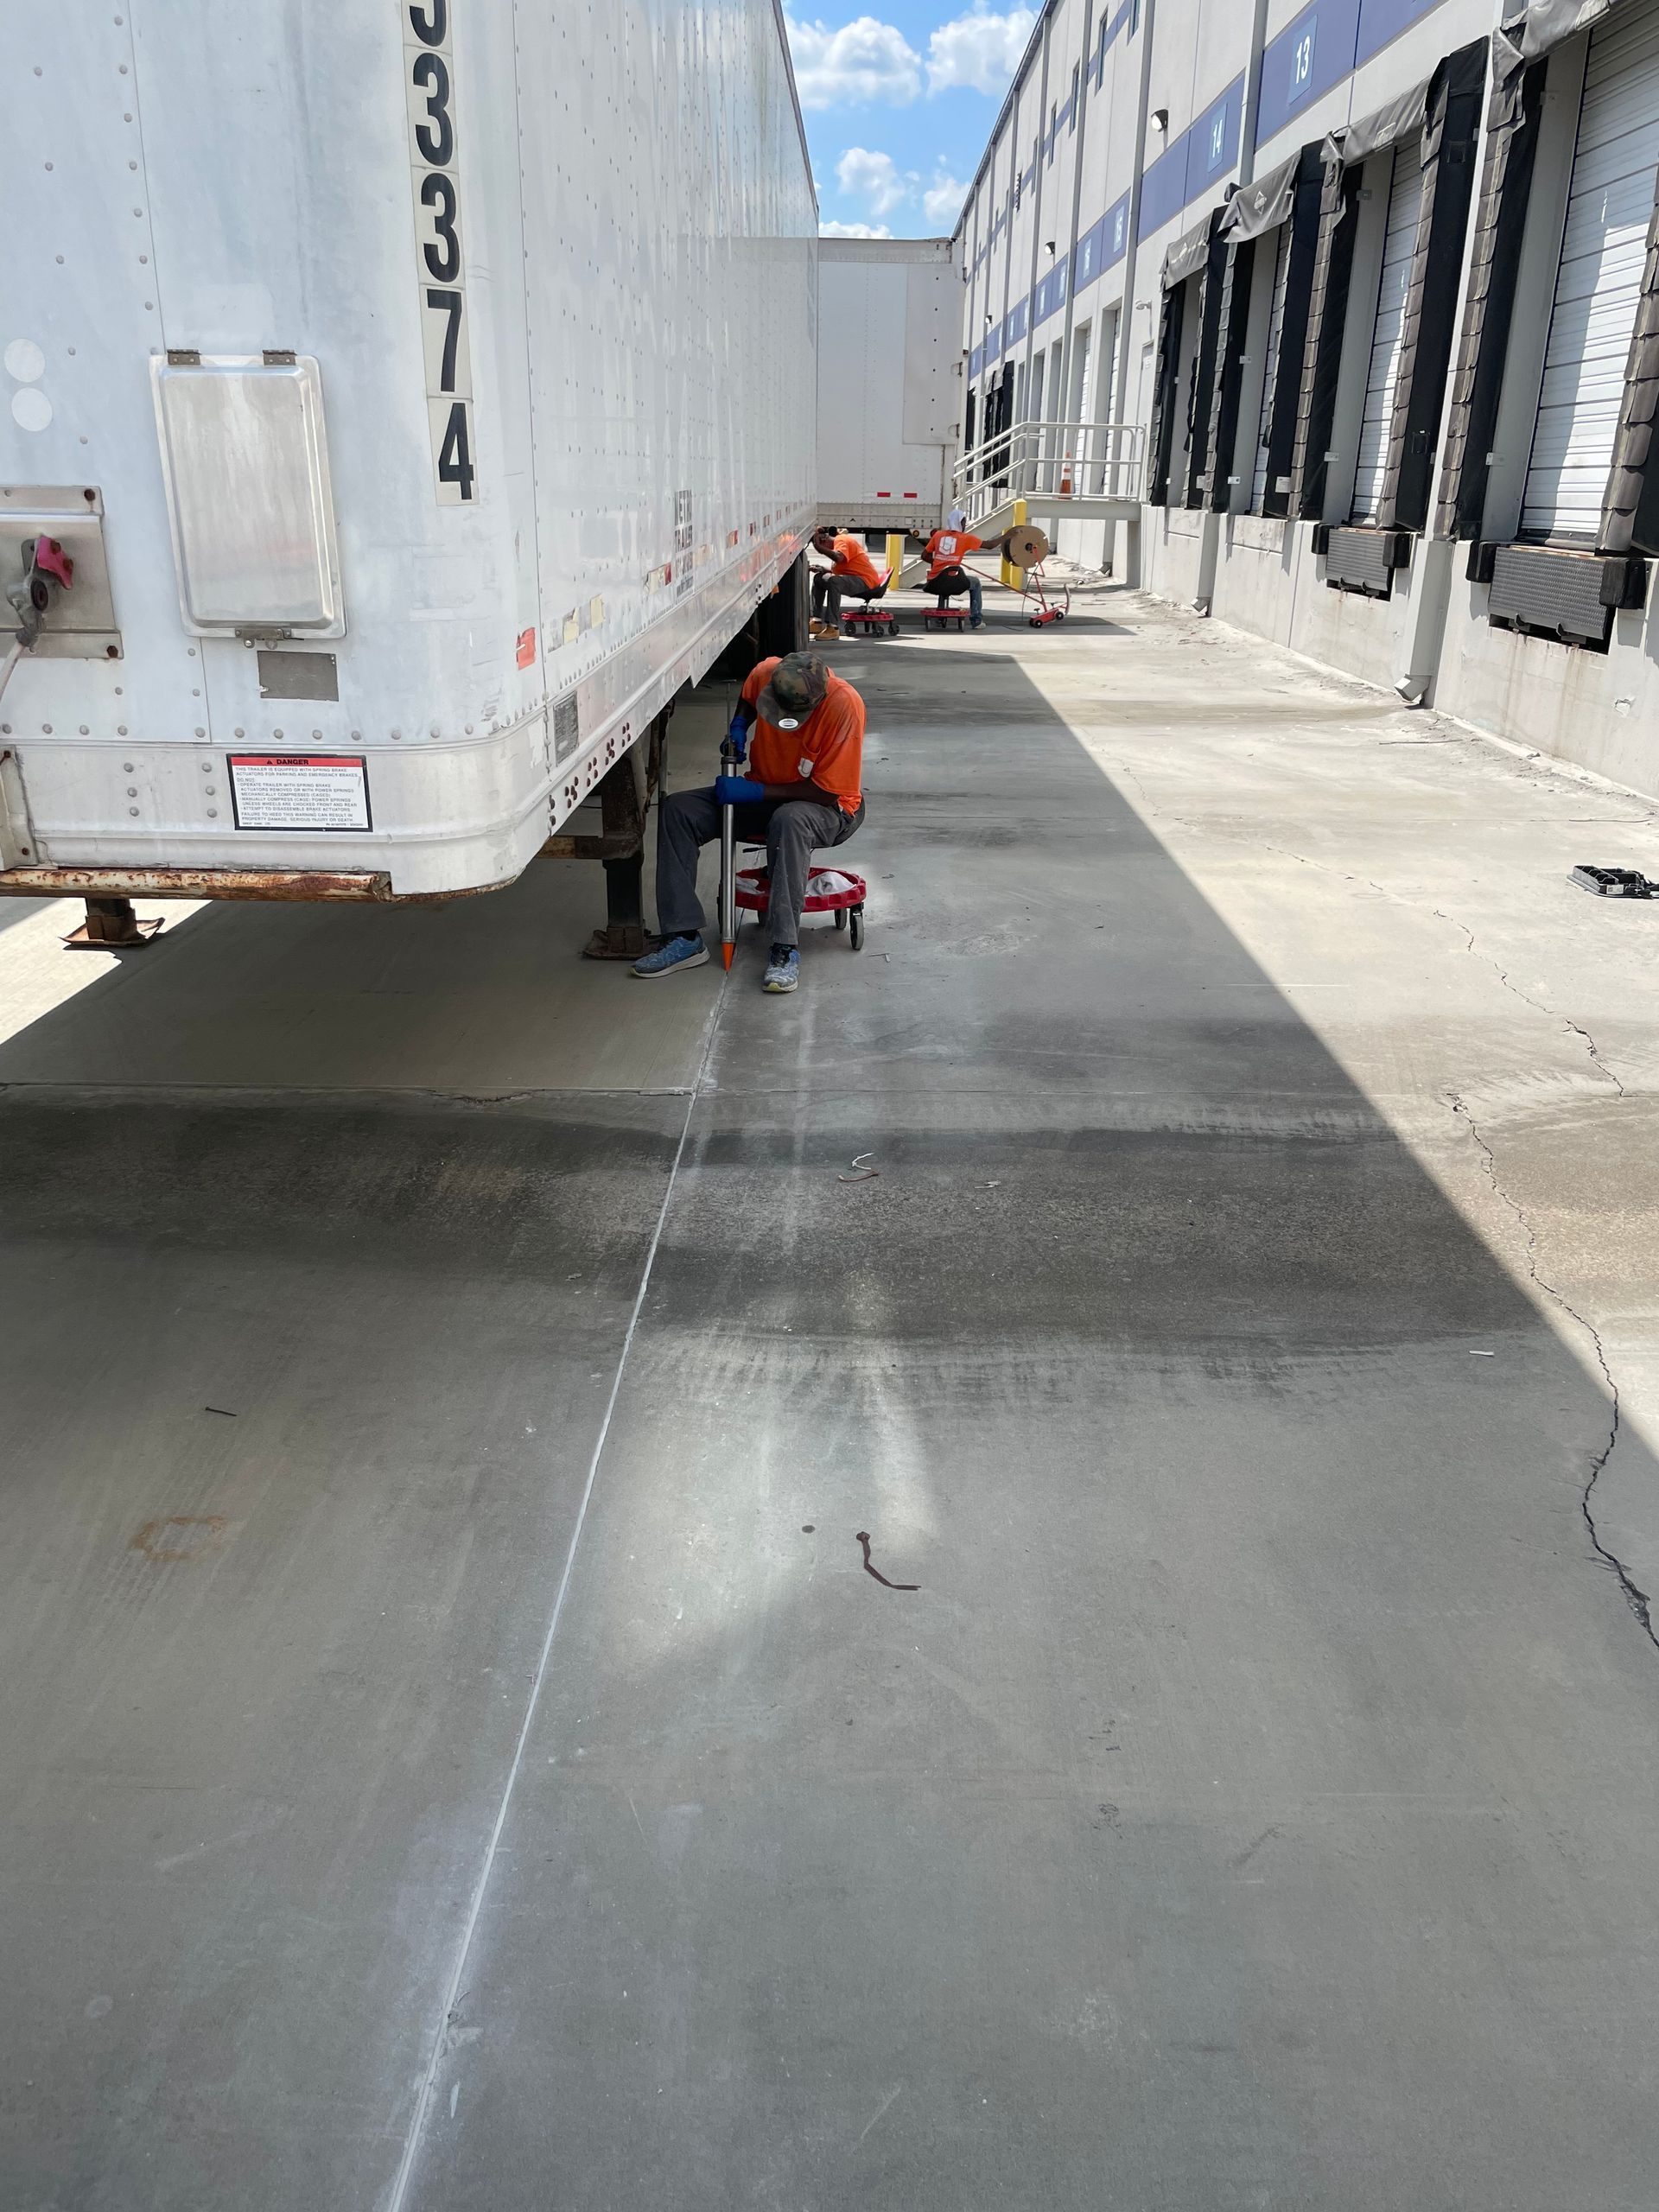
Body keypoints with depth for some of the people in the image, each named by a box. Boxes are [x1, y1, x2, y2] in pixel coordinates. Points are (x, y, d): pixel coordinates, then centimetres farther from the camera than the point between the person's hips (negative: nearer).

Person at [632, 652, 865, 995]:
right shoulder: (765, 674, -14)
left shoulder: (844, 704, -29)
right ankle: (685, 937, -16)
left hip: (828, 808, -6)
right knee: (678, 810, -13)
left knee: (789, 819, -41)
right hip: (764, 794, 6)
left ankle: (786, 948, -36)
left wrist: (755, 792, -25)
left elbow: (826, 792, -24)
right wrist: (739, 727, -8)